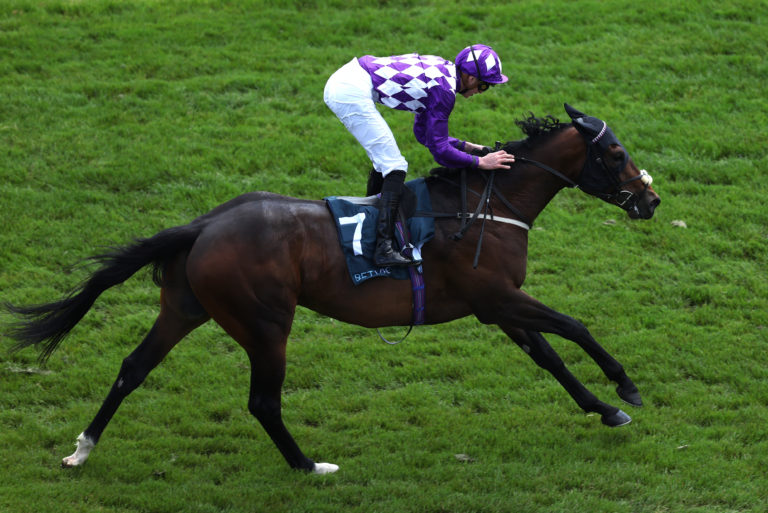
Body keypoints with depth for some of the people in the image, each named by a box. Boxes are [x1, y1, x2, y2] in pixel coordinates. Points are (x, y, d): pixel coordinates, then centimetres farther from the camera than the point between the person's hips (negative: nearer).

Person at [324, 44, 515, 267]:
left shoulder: (442, 70, 17)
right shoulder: (444, 90, -11)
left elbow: (424, 133, 25)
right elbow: (440, 152, -8)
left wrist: (467, 147, 21)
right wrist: (480, 162, -1)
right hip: (352, 92, -10)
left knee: (383, 160, 23)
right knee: (394, 166, -10)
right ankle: (384, 248, -17)